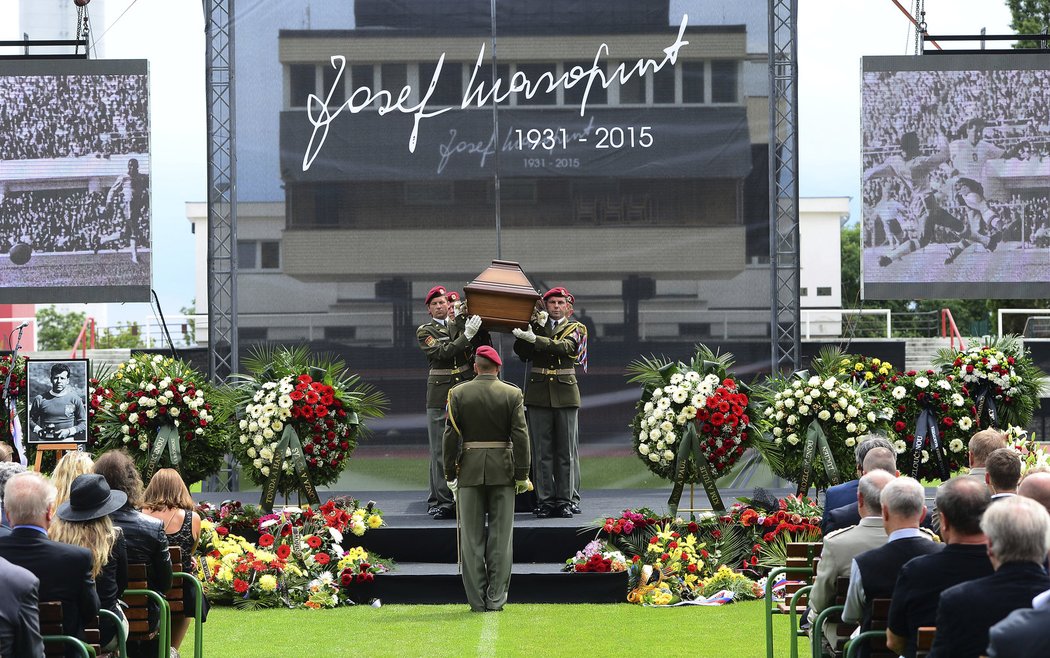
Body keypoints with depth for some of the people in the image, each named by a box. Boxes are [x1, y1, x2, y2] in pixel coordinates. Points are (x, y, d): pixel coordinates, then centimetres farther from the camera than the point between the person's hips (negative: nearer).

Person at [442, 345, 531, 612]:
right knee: (500, 535, 4)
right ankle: (496, 598, 3)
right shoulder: (512, 394, -2)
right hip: (503, 470, 0)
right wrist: (522, 475, -1)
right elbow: (520, 436, -5)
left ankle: (477, 600, 4)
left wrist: (450, 474, 5)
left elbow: (450, 436, -1)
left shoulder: (458, 394, -1)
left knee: (472, 538, 5)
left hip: (470, 470, 0)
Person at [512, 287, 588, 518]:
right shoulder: (536, 325, 12)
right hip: (539, 394, 1)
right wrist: (535, 326, -10)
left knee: (567, 450, -1)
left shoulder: (575, 329, 7)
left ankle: (567, 499, 3)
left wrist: (534, 339, -23)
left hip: (565, 394, -1)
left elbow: (566, 347, -14)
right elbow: (521, 352, -2)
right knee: (542, 451, -1)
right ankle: (545, 500, 3)